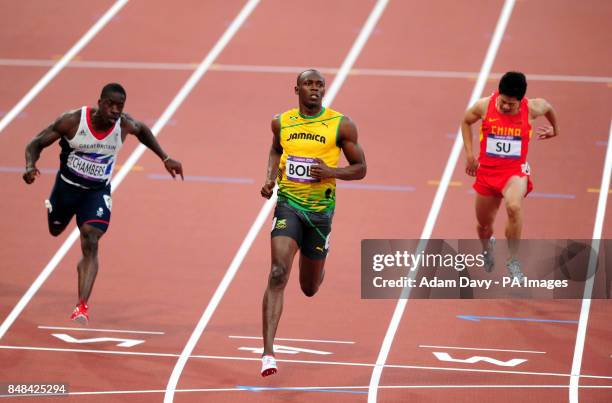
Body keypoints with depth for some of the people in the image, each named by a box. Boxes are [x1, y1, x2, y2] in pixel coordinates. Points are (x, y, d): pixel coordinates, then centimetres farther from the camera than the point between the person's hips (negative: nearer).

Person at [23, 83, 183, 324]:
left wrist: (165, 158, 8)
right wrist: (30, 166, -38)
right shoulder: (73, 121, -25)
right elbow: (36, 143, -17)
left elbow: (143, 130, 9)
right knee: (56, 231, 25)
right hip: (67, 186, 1)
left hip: (98, 192, -1)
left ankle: (82, 306, -25)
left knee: (91, 245, -19)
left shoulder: (125, 125, -17)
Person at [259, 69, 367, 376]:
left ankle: (315, 272, 57)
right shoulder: (282, 122, 2)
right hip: (288, 204, 0)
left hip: (320, 209, 0)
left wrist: (331, 172, -18)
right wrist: (270, 178, 5)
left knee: (309, 288, 15)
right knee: (278, 274, -21)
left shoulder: (341, 125, -5)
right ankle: (268, 353, -25)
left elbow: (360, 169, 1)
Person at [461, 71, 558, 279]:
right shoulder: (484, 106, -11)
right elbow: (466, 122, 10)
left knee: (514, 206, -35)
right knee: (484, 224, 15)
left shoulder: (533, 108, -13)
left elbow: (548, 108, 12)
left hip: (515, 170, -3)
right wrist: (469, 154, 3)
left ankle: (513, 262, -21)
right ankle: (487, 248, 54)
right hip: (487, 170, 3)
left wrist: (554, 130, 30)